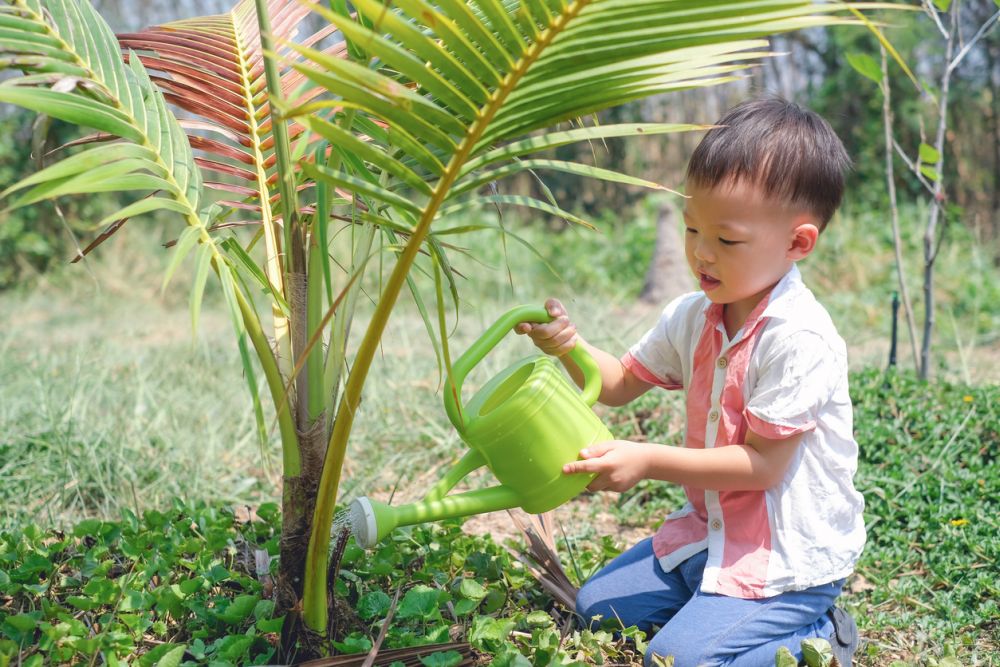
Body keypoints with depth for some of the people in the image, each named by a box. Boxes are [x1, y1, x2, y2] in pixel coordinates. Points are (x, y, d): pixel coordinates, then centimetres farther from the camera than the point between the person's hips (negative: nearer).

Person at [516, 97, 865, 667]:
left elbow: (762, 465, -24)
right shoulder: (692, 316, 0)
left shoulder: (799, 338, -25)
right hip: (709, 530, 8)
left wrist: (649, 461, -26)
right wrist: (570, 346, -11)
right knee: (596, 605, 10)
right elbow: (621, 383, 10)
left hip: (791, 556, -8)